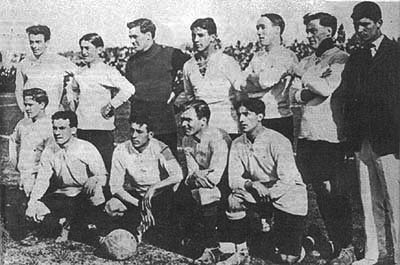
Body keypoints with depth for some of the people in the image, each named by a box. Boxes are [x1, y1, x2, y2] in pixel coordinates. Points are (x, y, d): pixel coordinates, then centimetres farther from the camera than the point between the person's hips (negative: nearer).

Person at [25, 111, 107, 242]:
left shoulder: (87, 149, -14)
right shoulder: (49, 152, -2)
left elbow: (103, 177, -13)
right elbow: (42, 181, -4)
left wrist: (94, 179, -38)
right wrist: (32, 203, -19)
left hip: (85, 197, -3)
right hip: (62, 198, 3)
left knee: (95, 187, -35)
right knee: (35, 209, -19)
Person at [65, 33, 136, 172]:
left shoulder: (108, 72, -7)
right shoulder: (79, 73, 11)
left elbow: (128, 89, -20)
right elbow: (71, 89, 31)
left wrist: (111, 106, -15)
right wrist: (72, 102, 14)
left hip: (102, 128, -5)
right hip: (82, 128, 6)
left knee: (104, 169, -4)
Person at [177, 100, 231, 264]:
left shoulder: (218, 137, -23)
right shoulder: (187, 140, 1)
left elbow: (215, 176, -31)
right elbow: (191, 173, -5)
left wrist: (196, 175, -23)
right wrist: (194, 177, -28)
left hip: (225, 186, -7)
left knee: (205, 192, -29)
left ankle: (211, 247, -16)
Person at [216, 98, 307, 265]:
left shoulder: (277, 141, -18)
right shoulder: (237, 144, 0)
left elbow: (286, 181, -23)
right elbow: (233, 180, -6)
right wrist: (251, 184, -25)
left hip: (290, 190, -5)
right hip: (259, 192, 5)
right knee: (234, 199, -23)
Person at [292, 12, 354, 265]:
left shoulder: (341, 59, -4)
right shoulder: (307, 61, 17)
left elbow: (327, 89, -16)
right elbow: (297, 96, 11)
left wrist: (304, 76, -4)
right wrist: (312, 91, -9)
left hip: (330, 134, -7)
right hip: (308, 133, 7)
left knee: (336, 193, -4)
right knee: (321, 192, 10)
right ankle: (332, 242, 21)